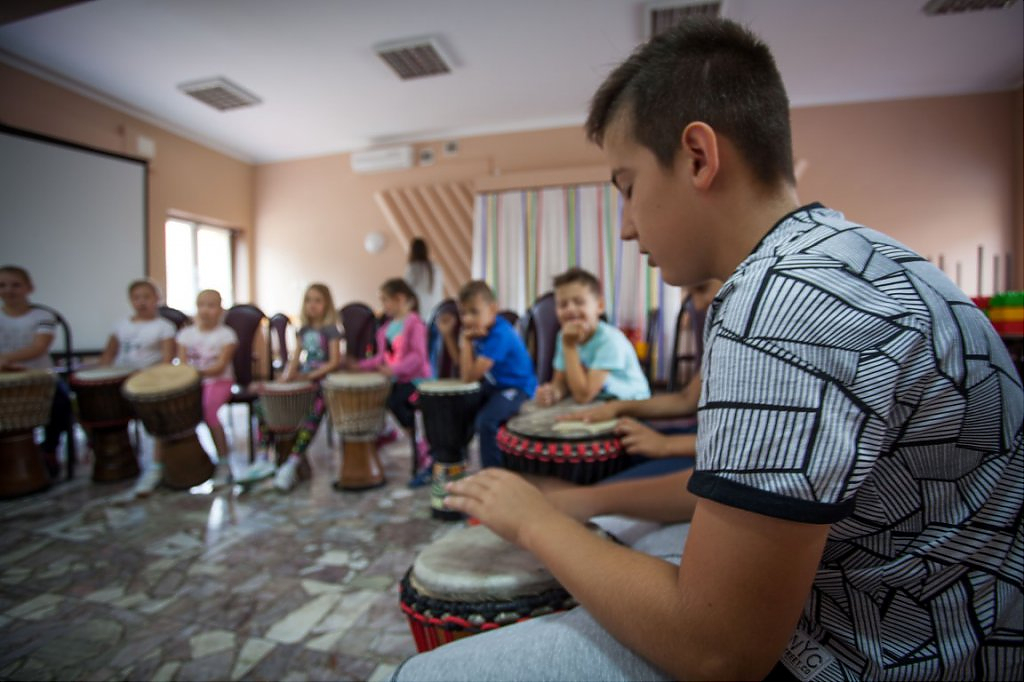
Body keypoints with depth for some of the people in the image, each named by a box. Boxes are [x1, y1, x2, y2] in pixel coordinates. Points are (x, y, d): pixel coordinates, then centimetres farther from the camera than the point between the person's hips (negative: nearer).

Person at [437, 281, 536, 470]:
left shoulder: (499, 335, -28)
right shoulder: (481, 329, -1)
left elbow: (469, 377, -29)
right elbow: (463, 362, 9)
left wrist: (465, 342, -23)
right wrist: (448, 335, 1)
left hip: (516, 388, -10)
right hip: (494, 385, 10)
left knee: (486, 420, -33)